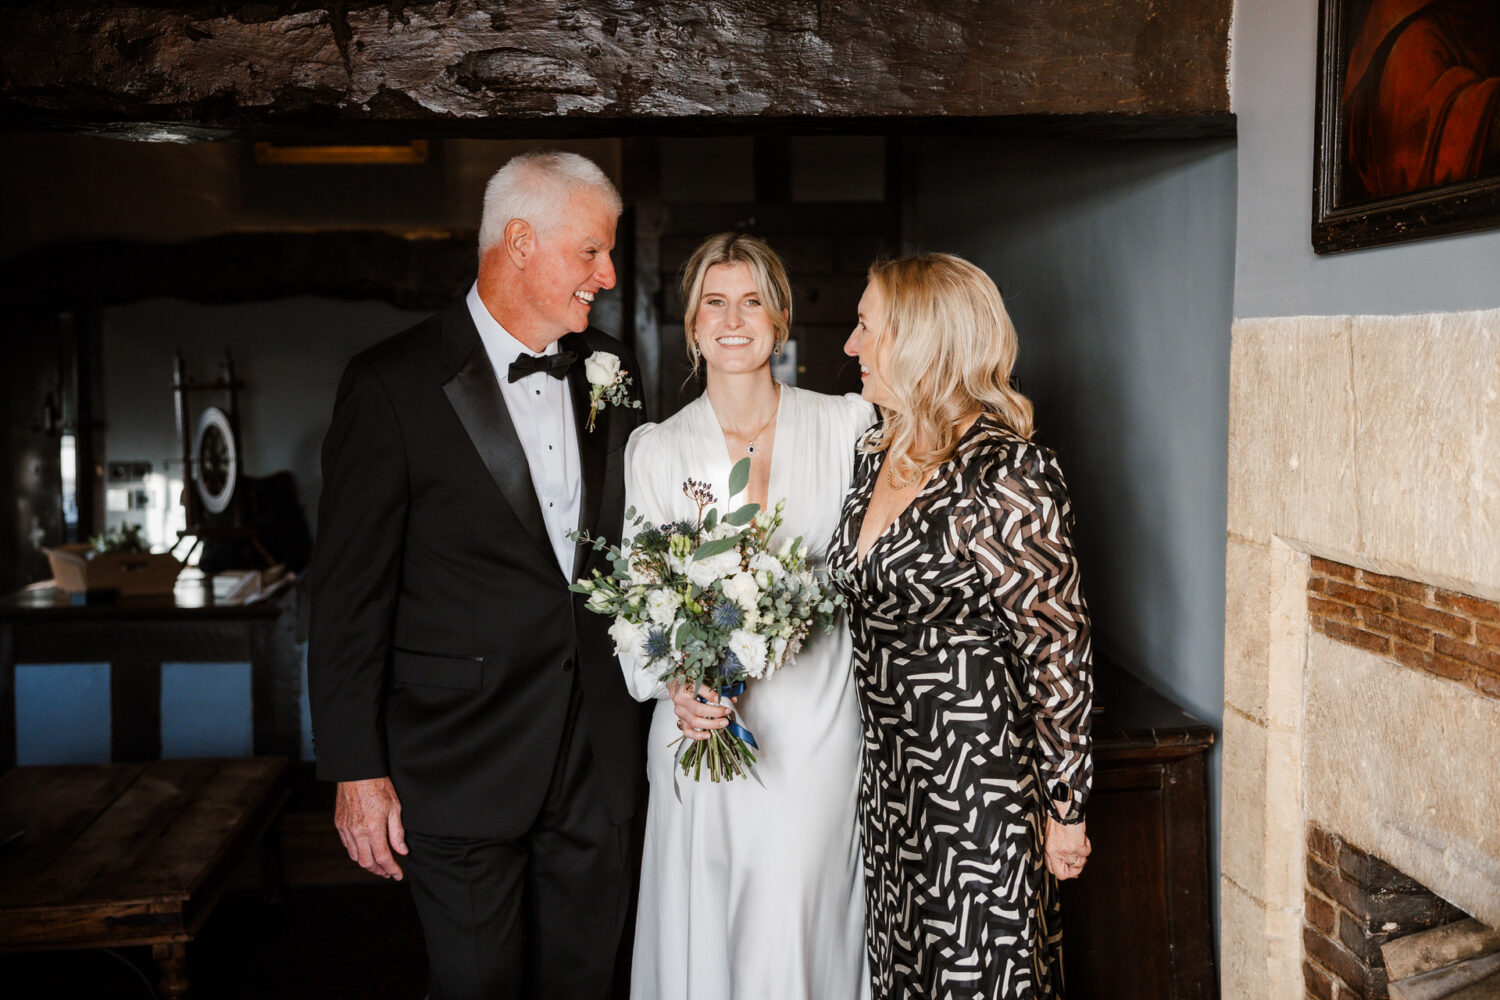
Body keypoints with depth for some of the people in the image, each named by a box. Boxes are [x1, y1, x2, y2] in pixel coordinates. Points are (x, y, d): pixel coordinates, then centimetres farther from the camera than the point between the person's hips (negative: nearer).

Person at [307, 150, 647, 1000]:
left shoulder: (610, 368, 5)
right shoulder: (394, 386, -11)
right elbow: (350, 595, -9)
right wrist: (357, 772, -9)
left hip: (601, 763, 5)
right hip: (464, 769, -4)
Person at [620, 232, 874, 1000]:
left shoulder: (845, 424, 1)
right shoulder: (655, 449, 3)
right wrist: (674, 688, -12)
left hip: (816, 725, -1)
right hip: (704, 721, 1)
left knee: (801, 929, 1)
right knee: (704, 932, 7)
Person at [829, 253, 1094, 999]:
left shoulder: (1007, 477, -20)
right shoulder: (875, 452, 5)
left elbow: (1060, 654, -16)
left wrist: (1064, 810, -12)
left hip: (978, 778, -7)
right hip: (886, 769, 8)